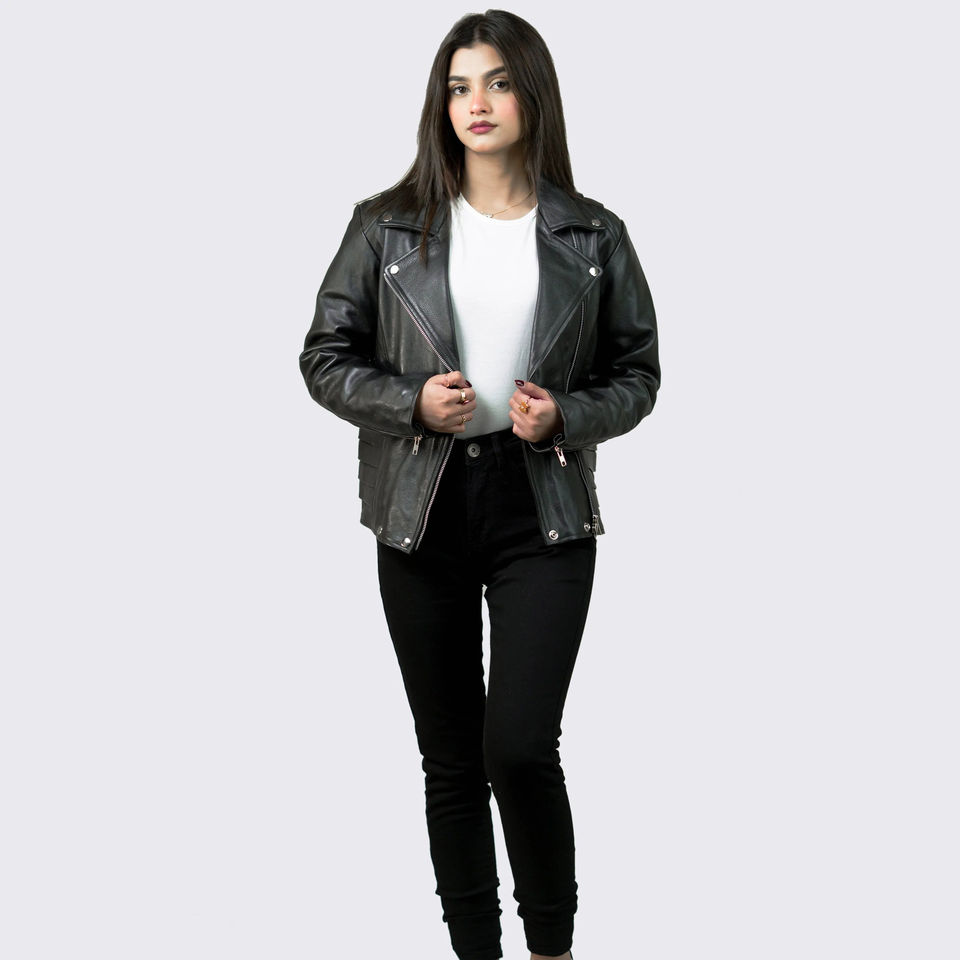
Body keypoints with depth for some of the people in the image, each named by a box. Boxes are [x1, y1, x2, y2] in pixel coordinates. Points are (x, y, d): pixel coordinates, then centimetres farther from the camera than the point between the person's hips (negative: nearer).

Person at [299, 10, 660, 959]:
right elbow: (324, 357, 6)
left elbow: (637, 373, 9)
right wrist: (411, 401, -12)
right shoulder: (387, 226, 3)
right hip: (422, 514, 2)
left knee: (520, 747, -11)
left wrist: (566, 416, -11)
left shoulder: (592, 236, 3)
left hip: (544, 515, -1)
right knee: (449, 757, 9)